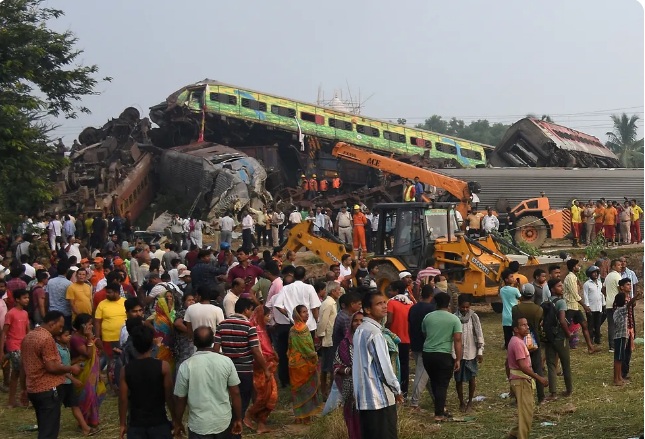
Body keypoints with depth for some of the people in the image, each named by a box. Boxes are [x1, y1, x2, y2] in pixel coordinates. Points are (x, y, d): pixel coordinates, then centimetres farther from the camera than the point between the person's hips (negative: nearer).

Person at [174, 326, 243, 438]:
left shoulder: (186, 366, -14)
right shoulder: (226, 361, -9)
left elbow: (180, 399, -6)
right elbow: (235, 393, -3)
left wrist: (178, 424, 8)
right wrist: (238, 419, 8)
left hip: (199, 425, -2)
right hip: (224, 422, 2)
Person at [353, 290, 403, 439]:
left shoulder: (360, 330, 12)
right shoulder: (374, 332, -17)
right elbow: (384, 365, -17)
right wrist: (397, 389, -5)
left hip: (364, 395, 9)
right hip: (379, 397, -9)